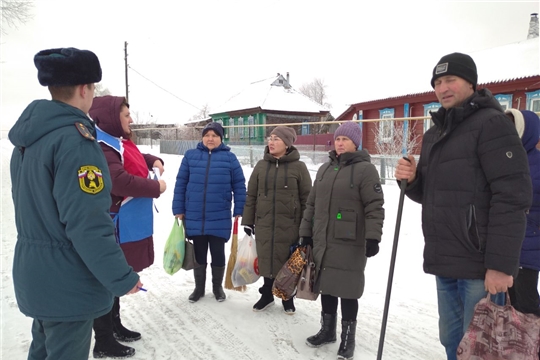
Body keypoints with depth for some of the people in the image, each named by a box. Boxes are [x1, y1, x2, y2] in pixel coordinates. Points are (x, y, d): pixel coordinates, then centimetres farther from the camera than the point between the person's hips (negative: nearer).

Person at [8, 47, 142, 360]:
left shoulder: (28, 139, 7)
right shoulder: (74, 138, -22)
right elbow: (87, 223, -27)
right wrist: (122, 278, -19)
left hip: (35, 275, 9)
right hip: (67, 282, -9)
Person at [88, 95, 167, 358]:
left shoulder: (117, 141, 13)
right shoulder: (102, 146, -19)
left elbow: (133, 157, 31)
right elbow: (121, 181, -30)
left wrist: (154, 160, 10)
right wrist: (155, 187, -18)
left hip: (127, 225, 11)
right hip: (114, 228, -11)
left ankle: (114, 325, 37)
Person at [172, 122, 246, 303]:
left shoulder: (229, 158, -1)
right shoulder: (190, 155, 2)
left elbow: (239, 185, 0)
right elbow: (180, 183, 4)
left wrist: (239, 211, -3)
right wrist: (178, 209, 1)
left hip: (219, 218, -1)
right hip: (195, 216, 1)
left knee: (218, 253, 11)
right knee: (199, 253, 14)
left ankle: (217, 287, 32)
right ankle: (199, 287, 32)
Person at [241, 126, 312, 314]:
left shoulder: (298, 167, -4)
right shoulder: (261, 165, 5)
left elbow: (307, 198, -3)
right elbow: (251, 196, 8)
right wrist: (248, 221, 6)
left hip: (290, 224, -2)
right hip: (264, 223, 3)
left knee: (288, 261, 8)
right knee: (266, 259, 11)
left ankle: (288, 297, 29)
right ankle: (267, 294, 31)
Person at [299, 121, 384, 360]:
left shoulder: (365, 169, -7)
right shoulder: (325, 169, 12)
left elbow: (374, 207, -12)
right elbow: (312, 204, 15)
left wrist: (373, 237, -18)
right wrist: (306, 232, 13)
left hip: (350, 244, -6)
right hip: (322, 241, 6)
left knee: (347, 290, 2)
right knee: (326, 286, 15)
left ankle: (348, 338, 19)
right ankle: (327, 330, 32)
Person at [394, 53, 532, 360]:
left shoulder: (491, 123, -9)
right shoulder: (434, 134, 15)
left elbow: (512, 197, -17)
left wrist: (501, 264, -21)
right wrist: (412, 180, -1)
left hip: (479, 265, -7)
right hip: (444, 263, 7)